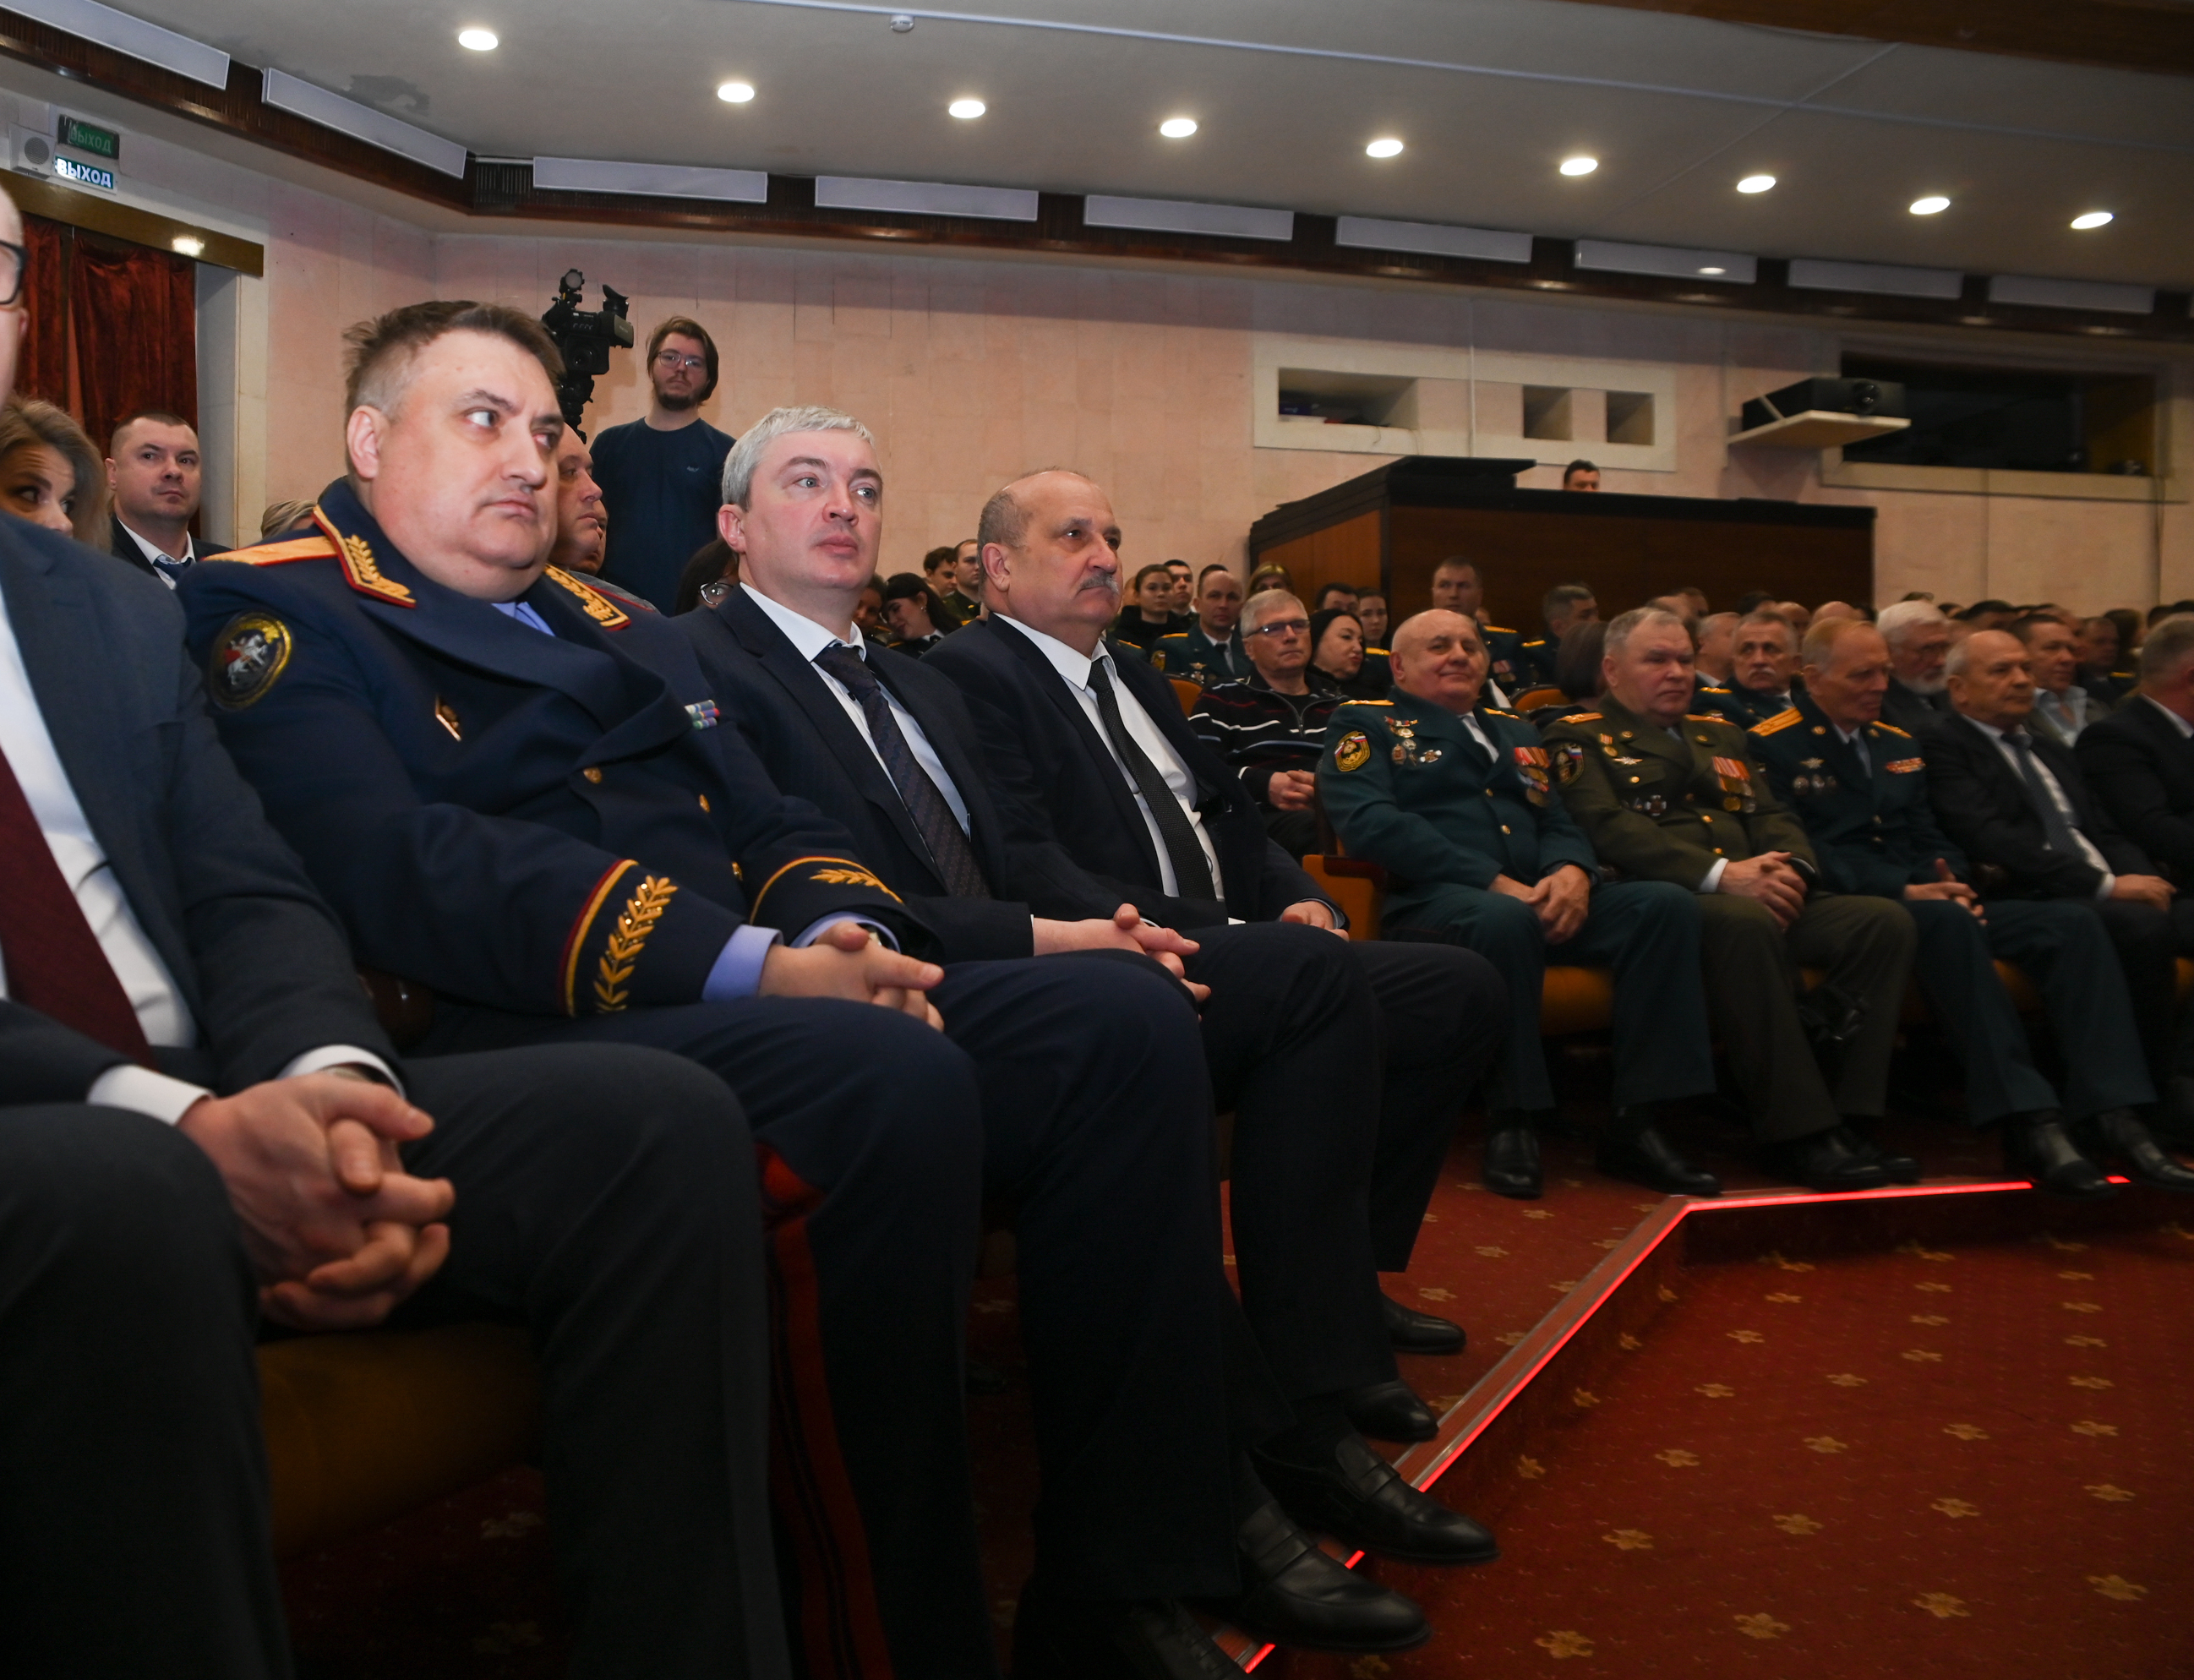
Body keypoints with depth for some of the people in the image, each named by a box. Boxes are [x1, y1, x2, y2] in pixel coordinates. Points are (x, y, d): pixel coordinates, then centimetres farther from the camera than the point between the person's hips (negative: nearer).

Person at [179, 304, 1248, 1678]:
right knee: (893, 1087, -35)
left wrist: (842, 929, -5)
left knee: (1127, 1018, -11)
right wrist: (744, 967, -22)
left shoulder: (621, 629, 28)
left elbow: (774, 820, 21)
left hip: (771, 993, 8)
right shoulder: (283, 620, 4)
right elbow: (407, 871, -13)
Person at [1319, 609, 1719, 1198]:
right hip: (1431, 900, -6)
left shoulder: (1514, 731, 30)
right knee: (1505, 919, -40)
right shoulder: (1365, 724, 11)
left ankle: (1636, 1122, -18)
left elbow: (1559, 823, 20)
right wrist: (1493, 883, -17)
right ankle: (1515, 1121, -21)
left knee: (1667, 903, -19)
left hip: (1540, 897, 6)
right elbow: (1369, 822, -8)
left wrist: (1573, 872, -8)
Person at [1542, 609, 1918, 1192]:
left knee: (1885, 920, -17)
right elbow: (1608, 828, -9)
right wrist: (1721, 875, -21)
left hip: (1760, 898, 7)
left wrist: (1792, 868, -6)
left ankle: (1846, 1119, -19)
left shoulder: (1721, 735, 29)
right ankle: (1798, 1135, -32)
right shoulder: (1581, 738, 7)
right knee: (1744, 921, -38)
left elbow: (1772, 816, 20)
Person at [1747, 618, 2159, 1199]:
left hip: (1927, 900, 8)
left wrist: (1954, 884, -6)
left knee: (2074, 922, -15)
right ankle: (2026, 1121, -41)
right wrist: (1902, 891, -21)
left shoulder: (1899, 744, 23)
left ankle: (2113, 1115, -24)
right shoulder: (1773, 745, -1)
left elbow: (1929, 835, 19)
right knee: (1947, 923, -39)